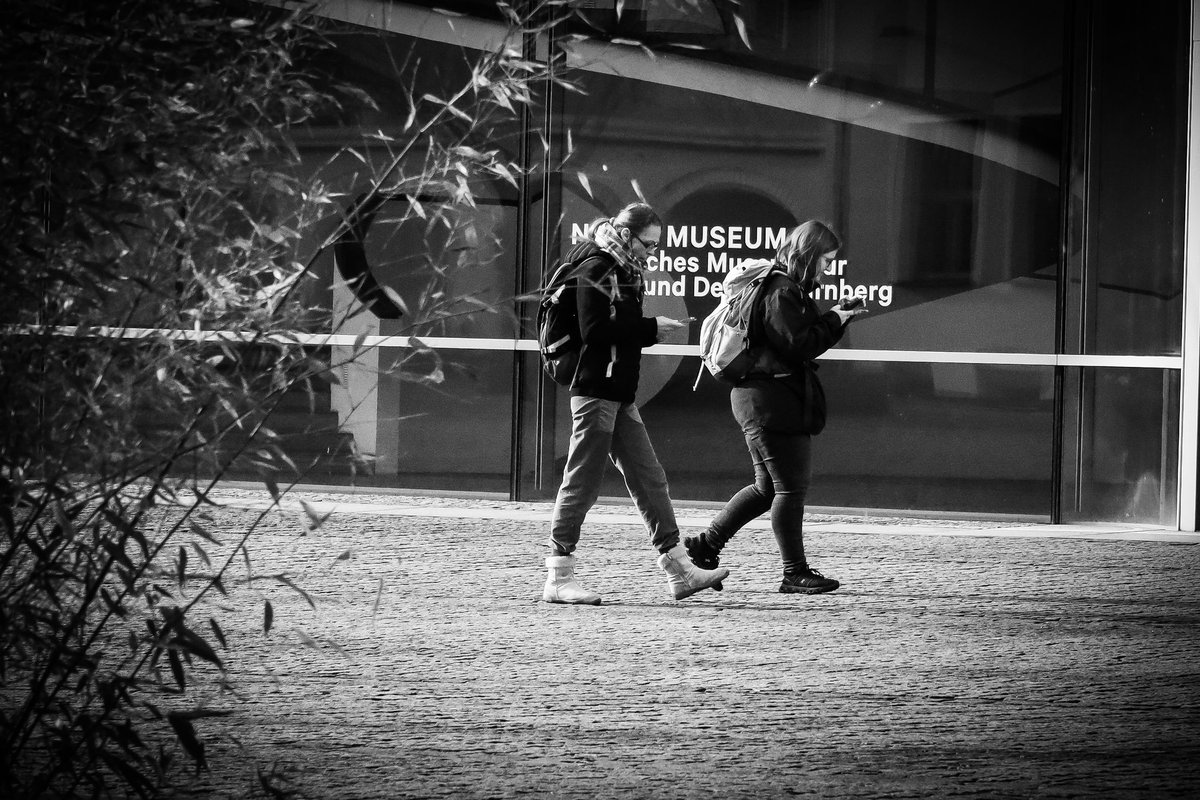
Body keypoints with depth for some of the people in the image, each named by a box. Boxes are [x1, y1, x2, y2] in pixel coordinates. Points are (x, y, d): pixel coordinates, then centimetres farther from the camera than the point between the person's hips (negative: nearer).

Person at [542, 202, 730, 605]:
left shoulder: (623, 271, 18)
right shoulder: (595, 269, -12)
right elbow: (595, 330, -21)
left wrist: (649, 330, 0)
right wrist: (649, 328, -16)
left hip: (619, 395, 10)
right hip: (595, 390, -10)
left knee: (650, 481, 8)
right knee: (581, 483, -6)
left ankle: (679, 570, 10)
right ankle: (558, 577, -2)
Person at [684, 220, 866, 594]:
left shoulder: (788, 290, 17)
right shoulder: (781, 293, -16)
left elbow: (806, 339, 22)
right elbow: (797, 345, -22)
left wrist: (832, 319, 10)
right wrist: (833, 322, -11)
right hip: (771, 404, -11)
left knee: (767, 487, 17)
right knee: (791, 486, -5)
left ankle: (706, 543, 20)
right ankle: (795, 573, 0)